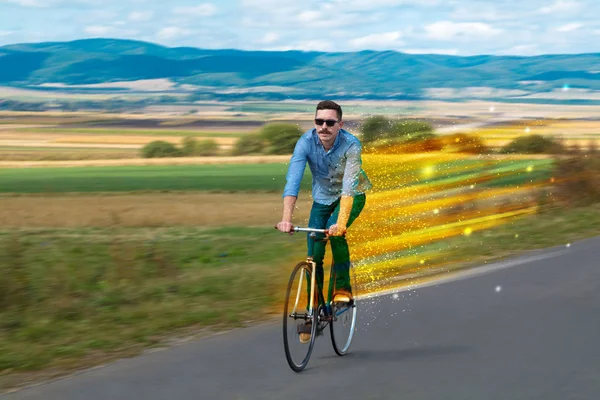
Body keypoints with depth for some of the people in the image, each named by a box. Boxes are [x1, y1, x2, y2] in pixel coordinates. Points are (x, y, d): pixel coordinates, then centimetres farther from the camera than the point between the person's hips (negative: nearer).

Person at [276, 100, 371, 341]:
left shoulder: (351, 145, -31)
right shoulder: (306, 142, -25)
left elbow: (349, 185, -41)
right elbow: (293, 180, -34)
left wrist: (341, 222, -54)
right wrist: (286, 218, -47)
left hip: (352, 196, -3)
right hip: (323, 198, 3)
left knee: (335, 232, -32)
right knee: (314, 255, -4)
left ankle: (342, 288, -14)